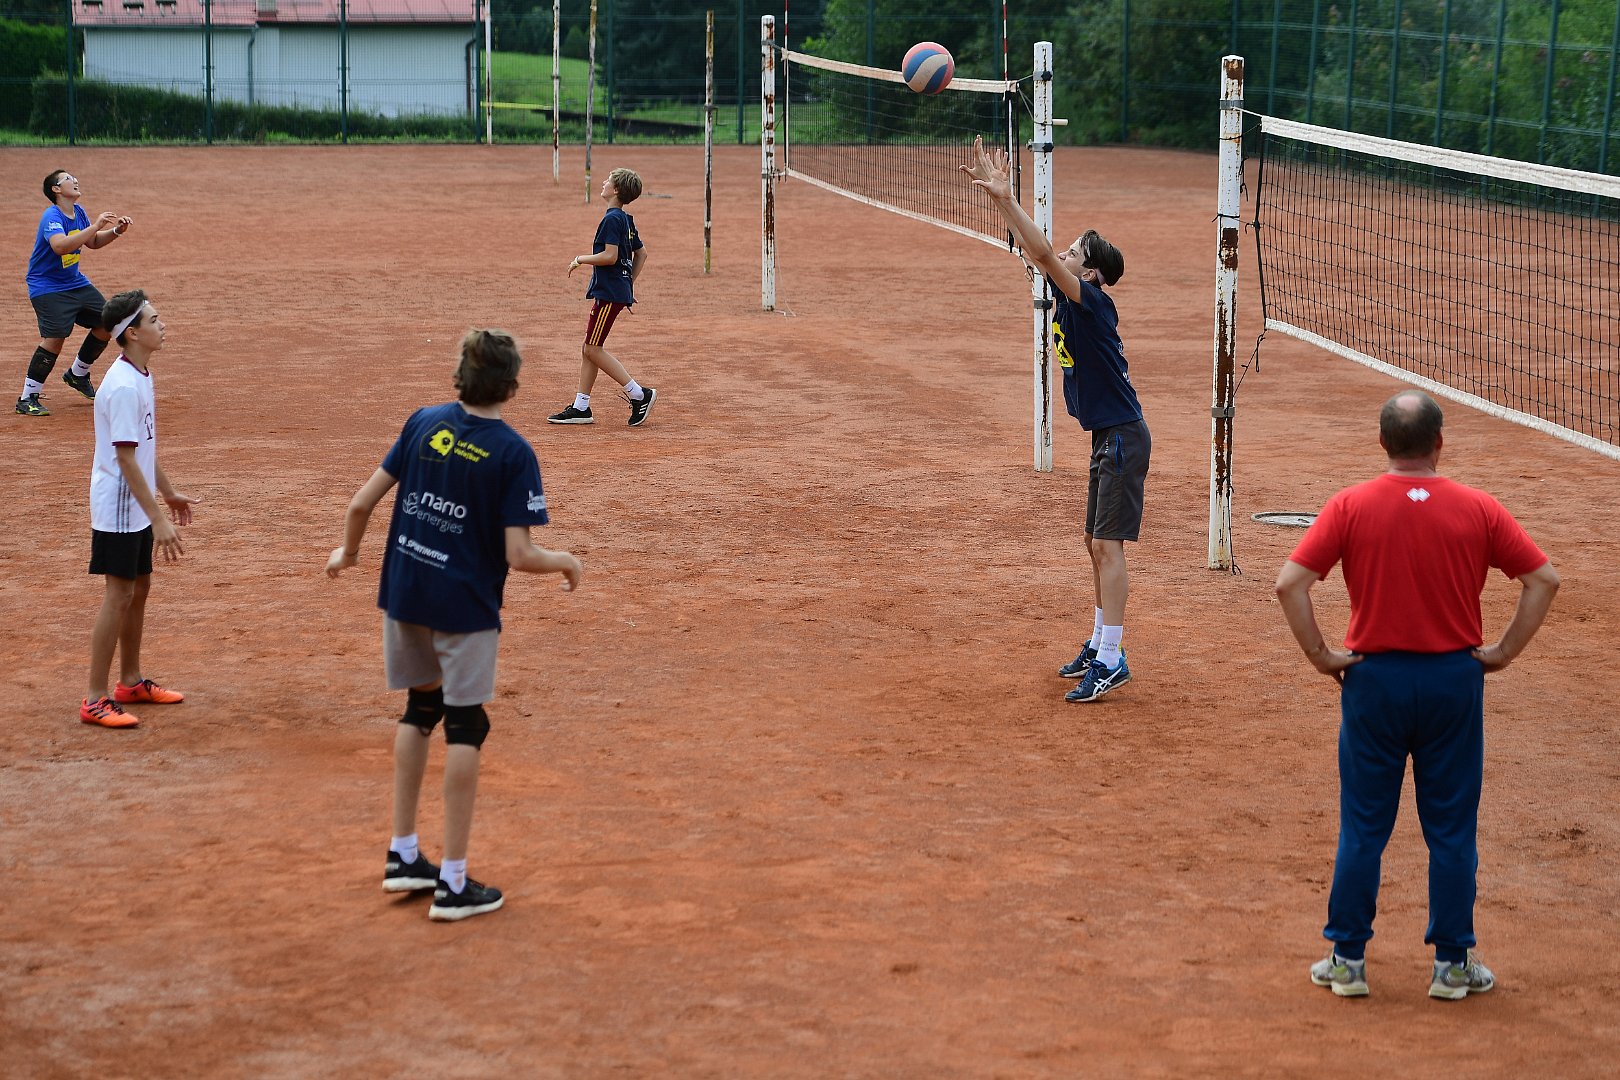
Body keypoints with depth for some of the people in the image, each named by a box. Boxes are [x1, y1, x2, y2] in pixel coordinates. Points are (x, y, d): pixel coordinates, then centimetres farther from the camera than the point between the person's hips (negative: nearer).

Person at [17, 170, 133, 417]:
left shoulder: (78, 212, 5)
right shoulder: (51, 217, -21)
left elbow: (93, 243, 19)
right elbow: (60, 246, -40)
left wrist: (116, 231, 1)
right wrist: (95, 226, -41)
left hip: (75, 282, 9)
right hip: (47, 287, -9)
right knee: (55, 337, -21)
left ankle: (78, 375, 28)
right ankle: (27, 399, -13)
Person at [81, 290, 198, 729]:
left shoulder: (141, 376, 7)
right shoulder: (123, 387, -23)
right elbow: (125, 458, -25)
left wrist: (168, 494, 26)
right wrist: (158, 520, -27)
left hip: (139, 508, 9)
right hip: (118, 508, -9)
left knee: (139, 588, 17)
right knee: (119, 595, -6)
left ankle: (131, 682, 30)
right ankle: (95, 700, -2)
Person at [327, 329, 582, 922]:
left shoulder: (424, 423, -1)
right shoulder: (514, 453, -13)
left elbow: (362, 503, -1)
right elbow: (518, 555, -17)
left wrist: (347, 552, 18)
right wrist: (565, 561, 3)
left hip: (403, 591, 5)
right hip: (465, 605, -5)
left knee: (420, 708, 22)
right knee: (464, 727, 6)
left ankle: (402, 856, 26)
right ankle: (452, 883, 8)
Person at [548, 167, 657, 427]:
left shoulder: (612, 219, -16)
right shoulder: (626, 220, 13)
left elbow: (610, 256, -24)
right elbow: (641, 253, 22)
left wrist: (580, 259, -10)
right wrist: (630, 282, 21)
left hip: (609, 293, -10)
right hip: (620, 290, 10)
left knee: (593, 349, -5)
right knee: (588, 349, 12)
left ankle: (639, 394, -4)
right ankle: (581, 408, 15)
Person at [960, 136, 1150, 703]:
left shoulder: (1092, 300, -17)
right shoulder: (1074, 301, 7)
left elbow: (1042, 252, -27)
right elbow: (1035, 252, 10)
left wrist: (1006, 198, -28)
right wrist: (999, 196, 5)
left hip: (1123, 437, -10)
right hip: (1106, 438, 10)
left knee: (1107, 546, -10)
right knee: (1097, 545, 16)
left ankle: (1111, 661, -9)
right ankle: (1099, 645, 26)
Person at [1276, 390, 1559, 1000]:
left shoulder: (1350, 507, -6)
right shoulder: (1478, 510, -3)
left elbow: (1290, 583, -12)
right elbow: (1543, 579, -3)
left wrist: (1320, 655, -4)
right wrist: (1504, 652, 2)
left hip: (1374, 678, 0)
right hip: (1454, 678, 0)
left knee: (1363, 827, 9)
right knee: (1452, 829, 9)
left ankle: (1347, 959, 15)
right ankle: (1452, 964, 15)